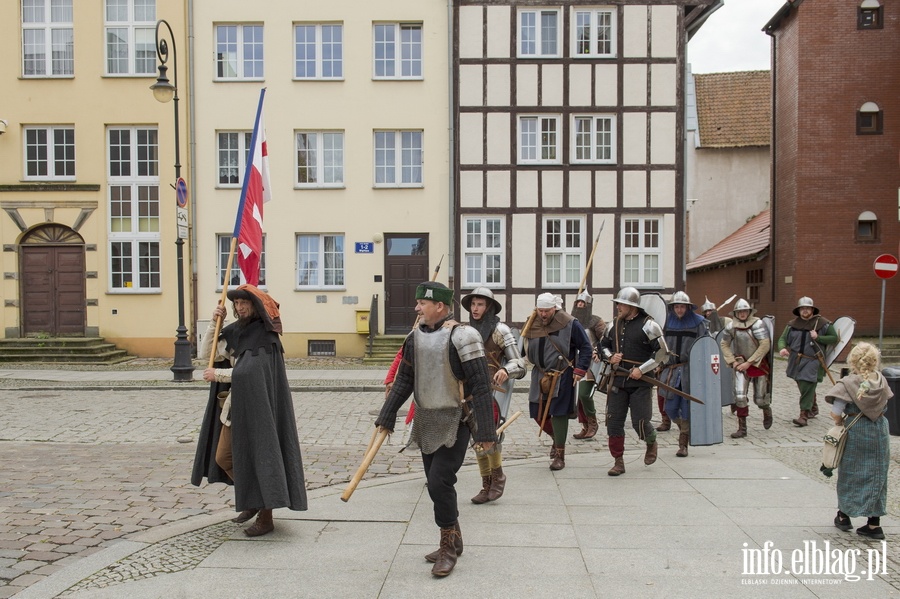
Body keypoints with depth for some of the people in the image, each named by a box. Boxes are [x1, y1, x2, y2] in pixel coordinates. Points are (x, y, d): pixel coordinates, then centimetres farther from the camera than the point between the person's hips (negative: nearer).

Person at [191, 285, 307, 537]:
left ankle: (266, 518, 9)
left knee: (258, 457, -3)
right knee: (223, 458, 15)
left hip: (255, 408, -8)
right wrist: (214, 323, -5)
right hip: (234, 407, 9)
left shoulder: (265, 336, -14)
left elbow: (249, 371, -22)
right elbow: (205, 354, 4)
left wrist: (217, 374, -13)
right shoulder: (234, 331, 7)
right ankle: (252, 500, 33)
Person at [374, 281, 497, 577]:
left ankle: (448, 548, 8)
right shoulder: (415, 337, 5)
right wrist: (386, 417, 11)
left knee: (439, 481, -11)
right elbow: (403, 381, 13)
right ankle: (453, 541, 30)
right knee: (435, 483, 12)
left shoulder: (461, 337, -17)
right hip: (426, 422, 7)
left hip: (454, 422, -7)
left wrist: (486, 432, -18)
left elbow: (480, 387, -17)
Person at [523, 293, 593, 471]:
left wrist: (580, 370, -13)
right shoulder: (532, 325, 3)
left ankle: (559, 455, 6)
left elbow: (586, 347, -6)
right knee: (538, 413, 9)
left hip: (562, 377, -5)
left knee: (559, 414, -5)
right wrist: (526, 356, 5)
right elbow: (528, 349, 22)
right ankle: (557, 438, 38)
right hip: (540, 376, 5)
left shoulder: (570, 324, -11)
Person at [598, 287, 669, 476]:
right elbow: (603, 345, 21)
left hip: (640, 382, -5)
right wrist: (610, 357, -1)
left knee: (639, 422, -3)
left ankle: (651, 443, 33)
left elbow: (662, 352, -9)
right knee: (613, 421, 1)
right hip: (618, 380, 5)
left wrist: (641, 369, -15)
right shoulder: (615, 324, 8)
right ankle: (618, 462, 13)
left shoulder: (648, 325, -9)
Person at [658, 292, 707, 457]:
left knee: (687, 407, -2)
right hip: (672, 370, 4)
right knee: (670, 408, 4)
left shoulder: (698, 322, -1)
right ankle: (686, 430, 32)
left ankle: (683, 443, 10)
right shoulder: (668, 322, 9)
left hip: (690, 371, -3)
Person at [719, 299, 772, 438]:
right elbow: (724, 344, 9)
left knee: (759, 399, 6)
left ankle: (767, 409, 43)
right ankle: (742, 429, 0)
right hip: (740, 365, 2)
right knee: (740, 397, -11)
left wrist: (749, 362, -17)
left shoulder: (758, 324, -13)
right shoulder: (731, 326, -3)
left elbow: (765, 345, -17)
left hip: (759, 365, -2)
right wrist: (733, 361, -3)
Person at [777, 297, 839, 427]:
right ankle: (813, 408, 40)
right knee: (803, 387, 18)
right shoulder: (793, 324, 5)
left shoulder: (823, 323, -3)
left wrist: (818, 338, -17)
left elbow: (834, 338, -2)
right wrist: (782, 348, -19)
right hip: (796, 360, 5)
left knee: (807, 386, -13)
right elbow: (783, 338, 3)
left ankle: (804, 415, -11)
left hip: (812, 360, -5)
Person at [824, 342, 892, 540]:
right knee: (876, 475, 11)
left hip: (855, 431, -3)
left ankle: (844, 516, 24)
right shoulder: (881, 381, -3)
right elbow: (884, 406, 4)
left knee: (850, 473, 12)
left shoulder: (848, 384, -16)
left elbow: (836, 414, -18)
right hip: (880, 430, 3)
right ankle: (874, 523, 14)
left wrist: (840, 420, 2)